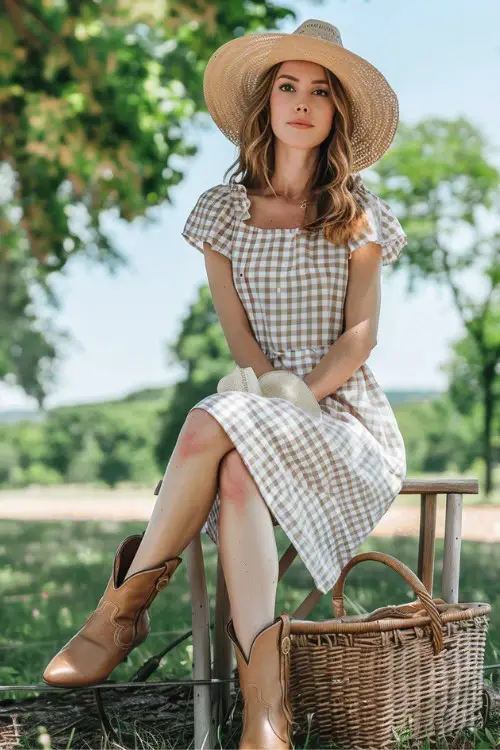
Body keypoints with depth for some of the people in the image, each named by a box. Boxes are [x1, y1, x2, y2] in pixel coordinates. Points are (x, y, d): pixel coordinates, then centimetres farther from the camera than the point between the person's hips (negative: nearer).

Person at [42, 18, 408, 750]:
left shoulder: (360, 217, 7)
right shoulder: (222, 209, 11)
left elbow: (361, 334, -2)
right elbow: (236, 328, 3)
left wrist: (301, 397, -18)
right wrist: (276, 393, -14)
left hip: (349, 419, -2)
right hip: (263, 420, 2)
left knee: (211, 425, -33)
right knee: (238, 475, -35)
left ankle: (124, 605, -23)